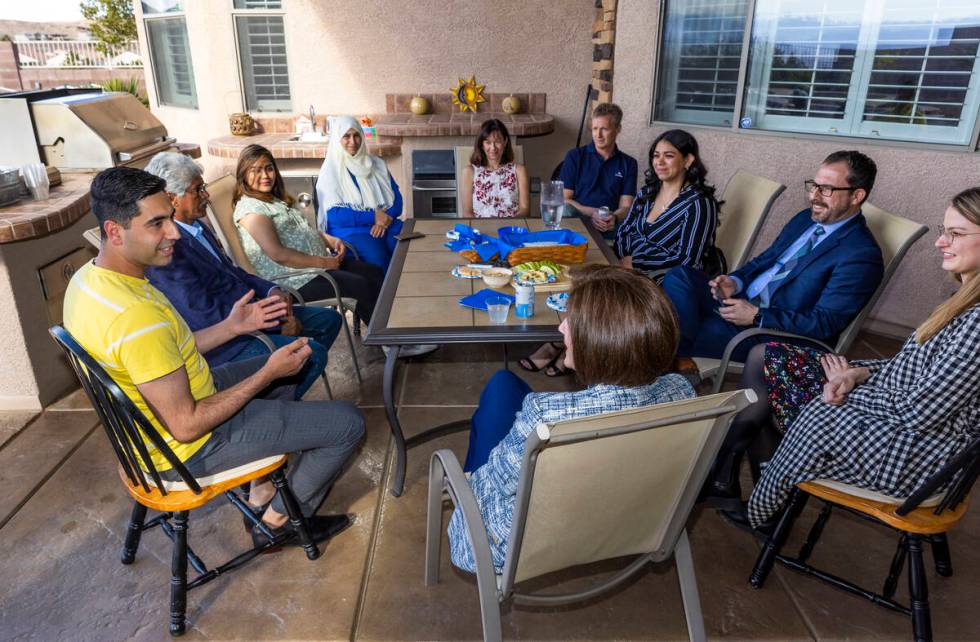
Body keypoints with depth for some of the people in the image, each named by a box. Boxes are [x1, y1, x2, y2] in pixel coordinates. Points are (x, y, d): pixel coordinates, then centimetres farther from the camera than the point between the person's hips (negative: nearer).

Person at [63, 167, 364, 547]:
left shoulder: (88, 278, -3)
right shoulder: (137, 316, -35)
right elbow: (187, 426, -28)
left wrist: (231, 326, 1)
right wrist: (269, 373, -21)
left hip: (157, 410, 9)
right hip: (189, 449, -9)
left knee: (280, 372, 28)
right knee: (347, 422, -6)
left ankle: (263, 493, 31)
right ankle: (278, 521, 17)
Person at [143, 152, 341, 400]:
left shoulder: (197, 227, 8)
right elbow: (205, 316, -25)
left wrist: (271, 291, -1)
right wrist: (276, 324, -21)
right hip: (223, 341, -10)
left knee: (329, 319, 11)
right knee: (313, 354, -23)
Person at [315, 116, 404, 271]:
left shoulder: (376, 164, 17)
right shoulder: (330, 173, 3)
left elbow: (396, 195, 11)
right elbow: (335, 215, -8)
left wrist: (387, 217, -10)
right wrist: (373, 216, -11)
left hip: (386, 224, 4)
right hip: (349, 230, -4)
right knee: (377, 257, -35)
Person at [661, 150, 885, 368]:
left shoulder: (862, 255, -13)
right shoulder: (805, 218, 12)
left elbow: (824, 323, -17)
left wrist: (757, 317, -21)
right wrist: (735, 282, -3)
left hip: (772, 330, -8)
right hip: (740, 299, 8)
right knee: (679, 275, -16)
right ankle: (682, 358, -26)